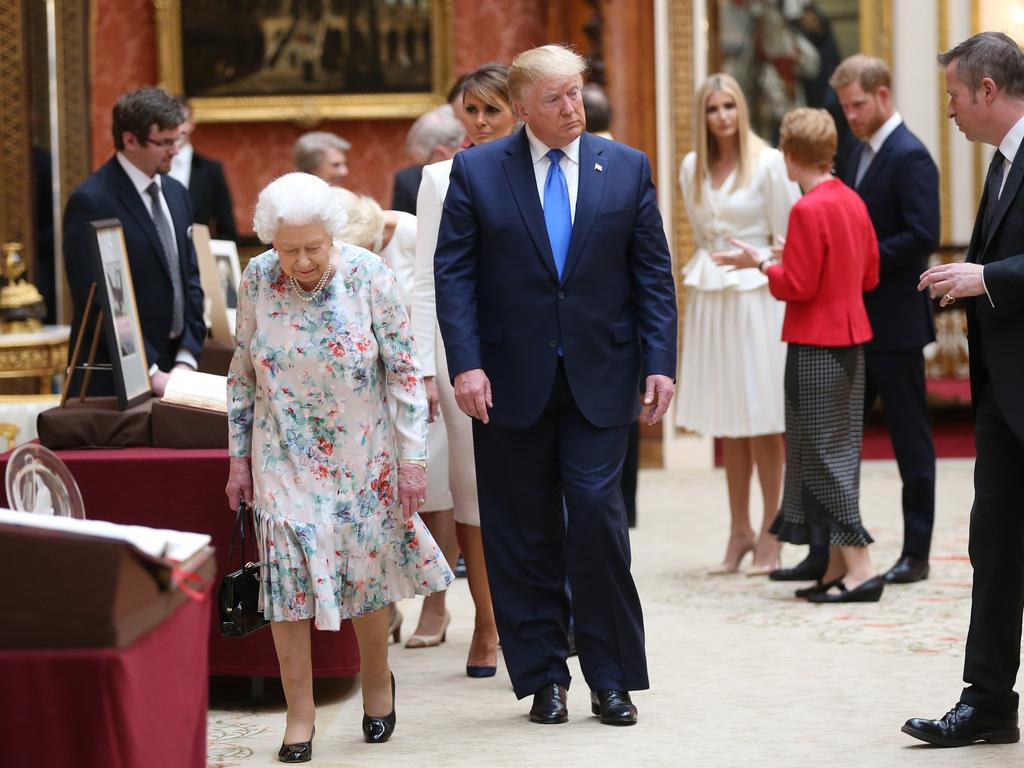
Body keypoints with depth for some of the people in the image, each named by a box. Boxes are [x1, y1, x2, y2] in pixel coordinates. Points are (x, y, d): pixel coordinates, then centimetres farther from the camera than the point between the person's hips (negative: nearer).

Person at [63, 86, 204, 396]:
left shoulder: (176, 194, 11)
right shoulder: (90, 202, -13)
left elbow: (190, 280, 13)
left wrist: (187, 360, 1)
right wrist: (150, 372, -18)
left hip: (170, 371, 6)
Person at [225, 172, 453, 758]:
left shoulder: (369, 276, -13)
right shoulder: (257, 280, -7)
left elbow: (404, 370, -7)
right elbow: (243, 373, 5)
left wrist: (413, 458, -9)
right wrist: (239, 457, 5)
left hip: (363, 455, -1)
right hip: (286, 457, 1)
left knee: (366, 570, 8)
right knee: (288, 572, -5)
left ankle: (377, 681, 33)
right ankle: (300, 713, 3)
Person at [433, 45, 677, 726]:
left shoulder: (627, 168, 5)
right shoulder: (477, 171, 1)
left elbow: (653, 273, 5)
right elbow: (454, 272, -2)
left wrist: (660, 362, -3)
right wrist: (466, 364, -12)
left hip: (599, 380, 0)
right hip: (512, 381, 0)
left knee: (597, 515, -7)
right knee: (523, 534, 4)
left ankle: (611, 679, 4)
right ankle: (544, 677, 15)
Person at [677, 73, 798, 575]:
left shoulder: (768, 164, -5)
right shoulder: (692, 168, 10)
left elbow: (785, 240, -3)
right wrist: (700, 272, 15)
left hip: (755, 297, -5)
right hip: (708, 298, 5)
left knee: (762, 421, -3)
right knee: (726, 421, 7)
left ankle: (770, 534, 4)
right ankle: (739, 533, 13)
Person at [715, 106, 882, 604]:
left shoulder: (808, 210, -18)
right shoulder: (852, 202, 8)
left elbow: (797, 286, -18)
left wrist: (761, 264, -2)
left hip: (815, 348, -9)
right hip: (851, 340, 9)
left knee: (821, 457, -4)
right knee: (837, 454, 12)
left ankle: (859, 567, -9)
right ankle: (837, 568, 14)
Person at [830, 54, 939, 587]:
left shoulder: (910, 157, -13)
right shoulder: (861, 153, 14)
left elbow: (922, 236, -21)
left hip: (895, 322, -9)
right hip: (855, 321, 9)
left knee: (910, 437, 1)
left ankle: (916, 552, 7)